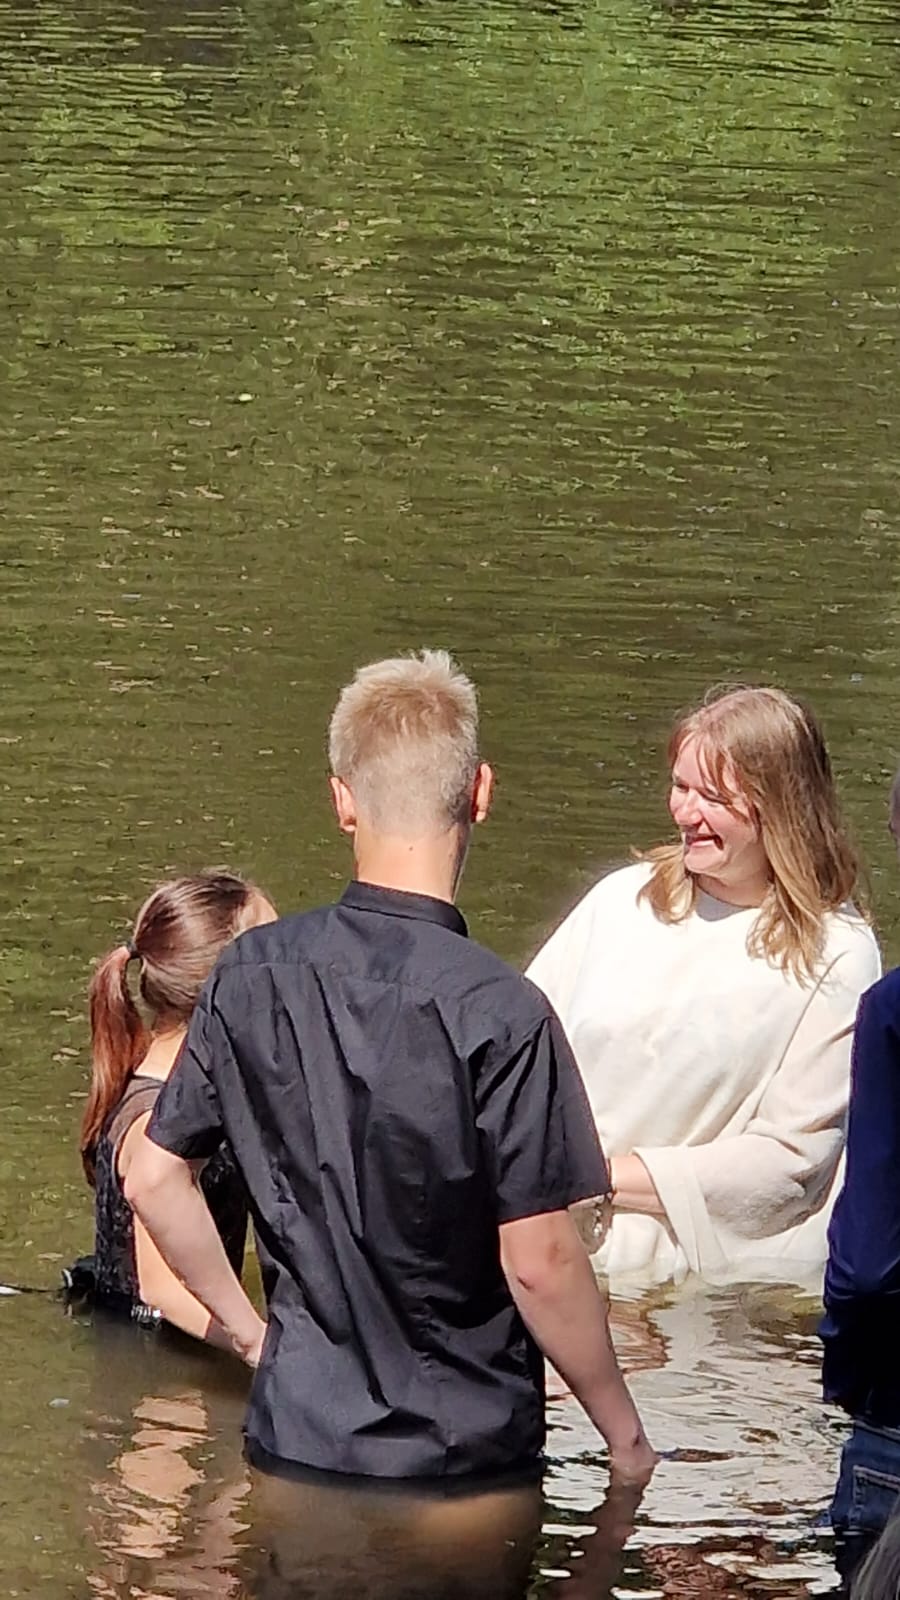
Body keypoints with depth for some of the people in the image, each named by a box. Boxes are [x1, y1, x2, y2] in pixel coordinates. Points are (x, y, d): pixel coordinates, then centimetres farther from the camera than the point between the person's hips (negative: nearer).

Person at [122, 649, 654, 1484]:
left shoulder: (251, 976, -2)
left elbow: (154, 1179, 6)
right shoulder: (498, 1013, -18)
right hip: (464, 1445, -4)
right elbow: (539, 1262, -16)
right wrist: (626, 1436, -4)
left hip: (294, 1436, 5)